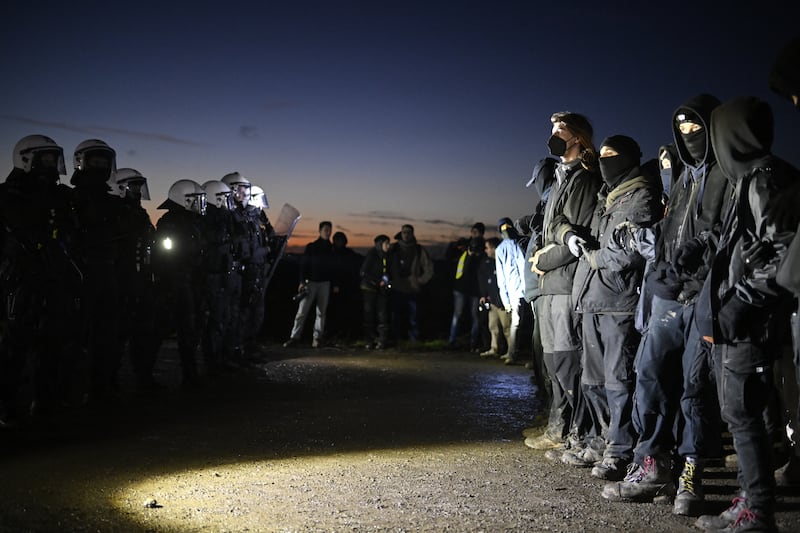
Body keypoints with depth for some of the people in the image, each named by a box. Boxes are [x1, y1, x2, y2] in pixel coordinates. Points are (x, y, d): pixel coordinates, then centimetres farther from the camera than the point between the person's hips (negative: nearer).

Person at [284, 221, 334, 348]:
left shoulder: (331, 249, 9)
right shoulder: (311, 247, 4)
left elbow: (334, 267, 10)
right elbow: (304, 265, 1)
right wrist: (302, 281, -8)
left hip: (325, 283, 2)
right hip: (311, 282, -2)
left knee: (321, 312, 1)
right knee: (302, 311, -6)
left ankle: (317, 338, 3)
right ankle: (294, 337, -6)